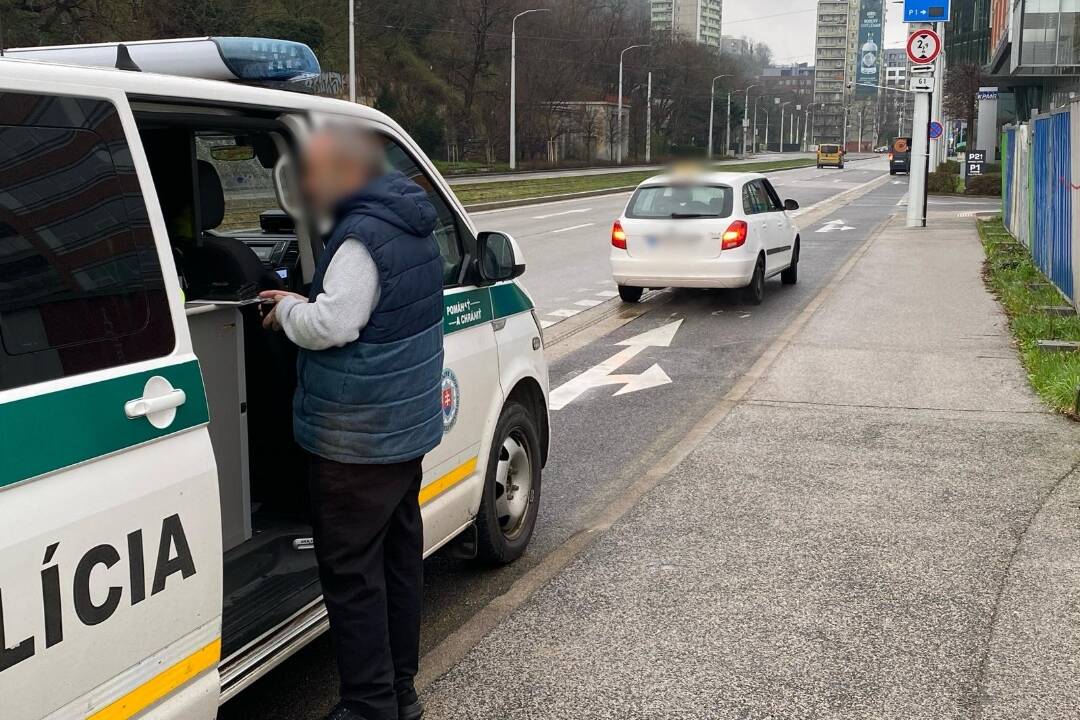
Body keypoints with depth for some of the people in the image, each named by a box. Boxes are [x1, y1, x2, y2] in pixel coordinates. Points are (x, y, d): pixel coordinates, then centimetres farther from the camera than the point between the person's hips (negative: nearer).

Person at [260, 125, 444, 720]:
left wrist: (289, 310, -8)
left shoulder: (363, 237, -20)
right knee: (398, 555, 16)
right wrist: (303, 305, 12)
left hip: (356, 441, -10)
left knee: (351, 570, 0)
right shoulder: (408, 224, 11)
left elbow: (332, 325, -27)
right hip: (408, 427, 10)